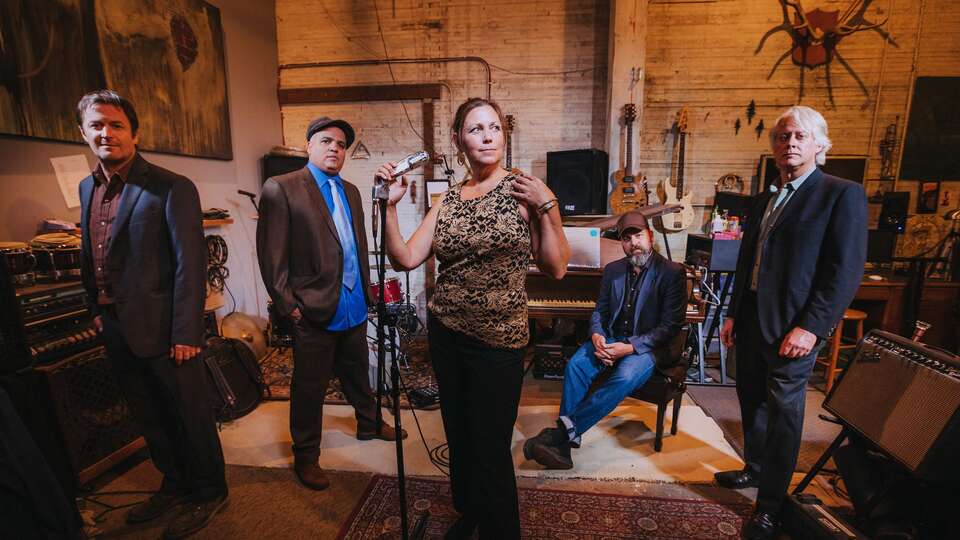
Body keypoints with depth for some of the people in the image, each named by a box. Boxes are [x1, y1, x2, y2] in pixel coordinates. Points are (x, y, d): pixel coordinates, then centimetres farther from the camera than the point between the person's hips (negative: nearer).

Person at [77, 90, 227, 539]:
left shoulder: (172, 188, -14)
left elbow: (191, 265, -17)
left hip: (160, 328, -7)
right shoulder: (88, 187, 10)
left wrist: (186, 333, -19)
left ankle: (209, 493, 28)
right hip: (115, 329, 8)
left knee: (190, 415, 8)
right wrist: (96, 310, 14)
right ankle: (175, 484, 41)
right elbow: (90, 257, 18)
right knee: (148, 417, 21)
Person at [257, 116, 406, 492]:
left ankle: (369, 424, 43)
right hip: (314, 309, -6)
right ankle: (306, 457, 26)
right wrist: (288, 304, -14)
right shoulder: (281, 188, -8)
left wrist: (366, 289, 13)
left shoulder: (350, 191, 13)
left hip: (354, 304, 6)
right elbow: (272, 255, -11)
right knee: (309, 387, 8)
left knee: (357, 373, 22)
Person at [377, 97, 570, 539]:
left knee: (490, 450, 5)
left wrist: (547, 206, -17)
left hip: (499, 340, -4)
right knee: (458, 437, 20)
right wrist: (390, 204, -12)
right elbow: (405, 259, -3)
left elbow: (556, 267, -9)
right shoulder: (448, 199, 4)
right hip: (445, 334, 5)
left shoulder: (523, 189, -7)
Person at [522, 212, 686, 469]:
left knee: (624, 378, -35)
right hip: (610, 340, 5)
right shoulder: (613, 270, 11)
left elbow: (670, 326, -11)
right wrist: (596, 336, -11)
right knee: (575, 366, -25)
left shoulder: (672, 272, -6)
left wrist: (629, 347, -21)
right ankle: (563, 442, -27)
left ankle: (562, 433, -31)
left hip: (647, 346, -4)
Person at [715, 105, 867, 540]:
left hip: (792, 328, -7)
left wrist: (810, 327, -19)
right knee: (752, 402, 18)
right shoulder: (762, 201, 14)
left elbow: (846, 272, -13)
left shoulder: (843, 195, -7)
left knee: (782, 415, 4)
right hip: (751, 323, 7)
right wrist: (733, 313, 14)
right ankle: (754, 469, 39)